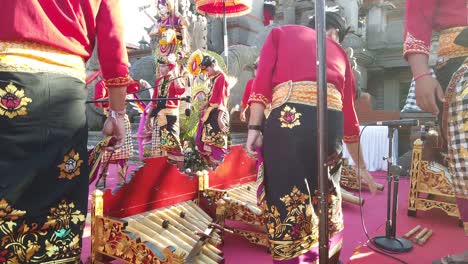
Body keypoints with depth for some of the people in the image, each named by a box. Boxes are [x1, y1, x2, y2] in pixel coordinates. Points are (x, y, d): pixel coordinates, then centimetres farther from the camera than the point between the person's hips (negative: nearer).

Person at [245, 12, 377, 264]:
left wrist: (254, 128, 0)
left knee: (286, 195, 4)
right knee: (326, 196, 20)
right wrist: (361, 166, 37)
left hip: (289, 117, -3)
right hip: (331, 118, 4)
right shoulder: (339, 52, 29)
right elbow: (349, 116, 30)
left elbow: (262, 81, 3)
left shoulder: (282, 32, 24)